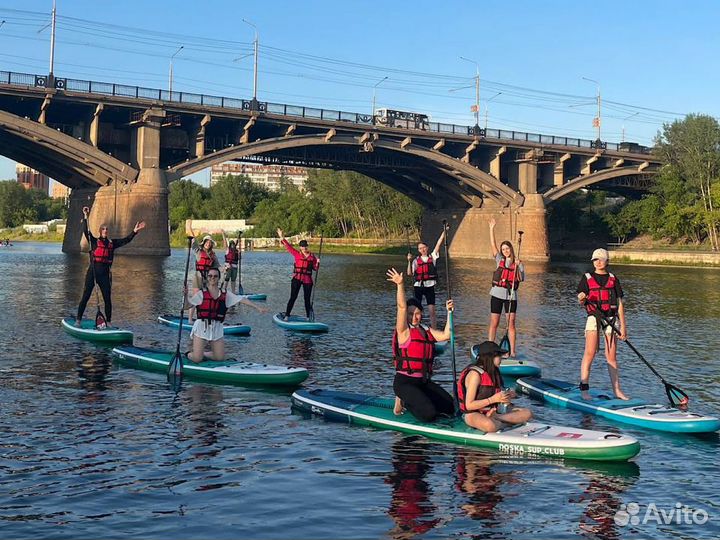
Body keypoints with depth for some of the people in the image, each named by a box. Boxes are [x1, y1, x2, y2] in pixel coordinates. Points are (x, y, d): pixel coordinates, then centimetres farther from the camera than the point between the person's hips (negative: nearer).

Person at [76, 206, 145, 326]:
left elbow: (126, 240, 11)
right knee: (85, 297, -1)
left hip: (105, 274, 3)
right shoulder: (94, 241, 3)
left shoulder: (112, 243, 12)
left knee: (107, 299, 3)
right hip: (92, 272, -3)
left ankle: (108, 322, 12)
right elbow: (86, 231, -9)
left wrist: (134, 231, 0)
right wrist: (85, 217, -17)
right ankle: (78, 320, 6)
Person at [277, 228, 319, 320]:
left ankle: (309, 317, 17)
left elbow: (315, 268, 11)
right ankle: (287, 315, 2)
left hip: (307, 280, 2)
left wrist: (317, 263, -9)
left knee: (307, 299, 7)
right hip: (297, 278, -2)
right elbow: (288, 247, -3)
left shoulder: (312, 256, 8)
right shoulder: (297, 254, 3)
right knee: (293, 297, -4)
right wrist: (282, 238, -11)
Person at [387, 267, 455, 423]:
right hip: (404, 381, -7)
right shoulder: (404, 331, -6)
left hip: (424, 381, 7)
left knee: (450, 407, 0)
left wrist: (449, 312, -3)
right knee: (429, 414, -23)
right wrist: (400, 285, -31)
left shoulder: (427, 331, 13)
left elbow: (445, 335, 0)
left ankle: (413, 400, 14)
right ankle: (404, 401, 6)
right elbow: (402, 306, -19)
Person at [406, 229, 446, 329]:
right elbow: (410, 273, 1)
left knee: (432, 310, -6)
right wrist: (409, 261, -8)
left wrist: (444, 232, -8)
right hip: (418, 286, 1)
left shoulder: (432, 257, 7)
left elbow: (438, 244, -1)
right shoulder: (416, 260, 7)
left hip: (429, 286, -1)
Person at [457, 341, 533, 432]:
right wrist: (493, 399, -24)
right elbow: (469, 405, -19)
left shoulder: (494, 372, 9)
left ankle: (494, 418, -16)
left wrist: (507, 395, -1)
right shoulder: (475, 374, -17)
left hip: (492, 411, 9)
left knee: (527, 413, -6)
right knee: (490, 426, -43)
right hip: (473, 414, -9)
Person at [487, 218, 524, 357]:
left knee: (511, 324, -3)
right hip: (497, 293, 1)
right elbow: (493, 244, 2)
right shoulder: (500, 260, 8)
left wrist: (517, 267, -16)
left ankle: (512, 351, -2)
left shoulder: (518, 263, 6)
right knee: (494, 323, 1)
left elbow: (521, 279, -3)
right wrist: (491, 228, -3)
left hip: (511, 295, -1)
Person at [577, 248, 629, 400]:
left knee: (612, 356, 6)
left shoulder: (613, 279, 11)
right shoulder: (587, 278, 6)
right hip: (593, 317, -2)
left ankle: (617, 390, 12)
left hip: (610, 318, 2)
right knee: (590, 353, -13)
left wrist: (623, 325, 6)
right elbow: (581, 301, 1)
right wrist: (582, 299, -24)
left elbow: (619, 303, 11)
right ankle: (584, 389, -12)